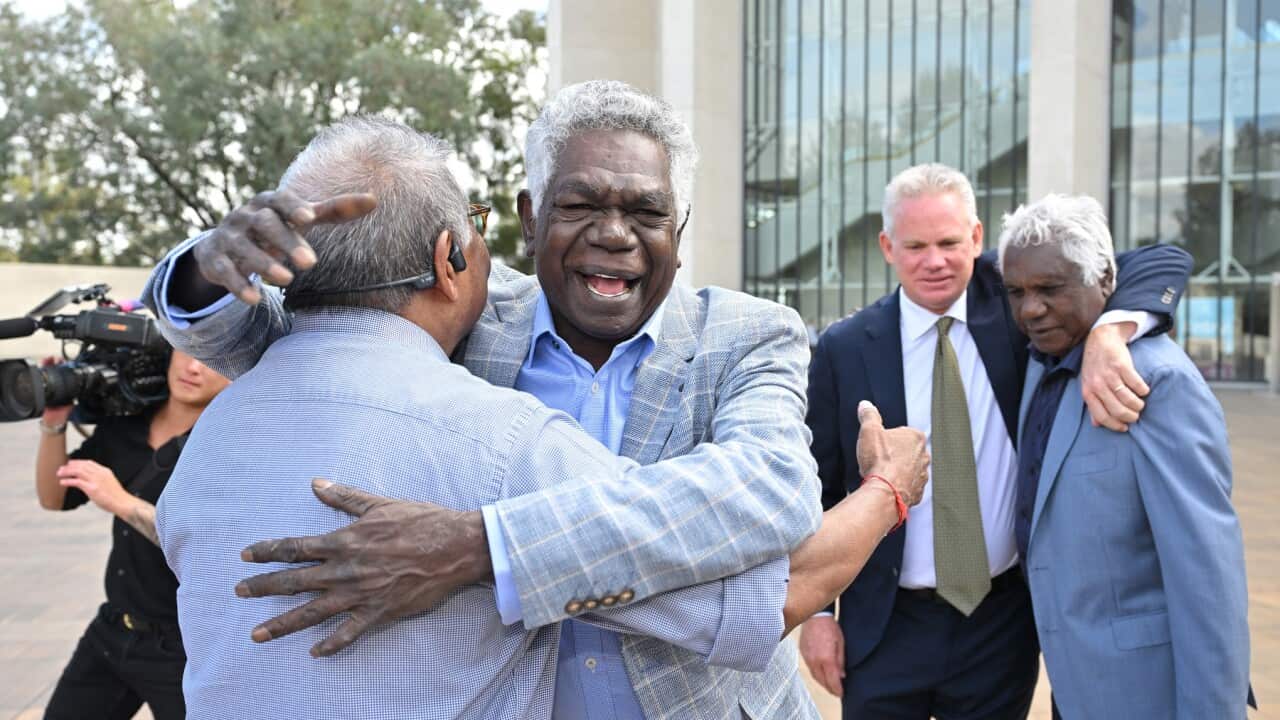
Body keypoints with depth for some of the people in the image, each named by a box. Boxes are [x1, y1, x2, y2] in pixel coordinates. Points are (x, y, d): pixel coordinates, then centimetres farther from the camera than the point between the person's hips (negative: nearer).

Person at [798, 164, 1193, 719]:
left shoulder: (1012, 299, -4)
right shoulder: (845, 349, -6)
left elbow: (1163, 261, -8)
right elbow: (818, 486, 0)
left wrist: (1107, 337, -28)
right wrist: (815, 610, -1)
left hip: (1003, 620, 1)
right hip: (887, 627, -1)